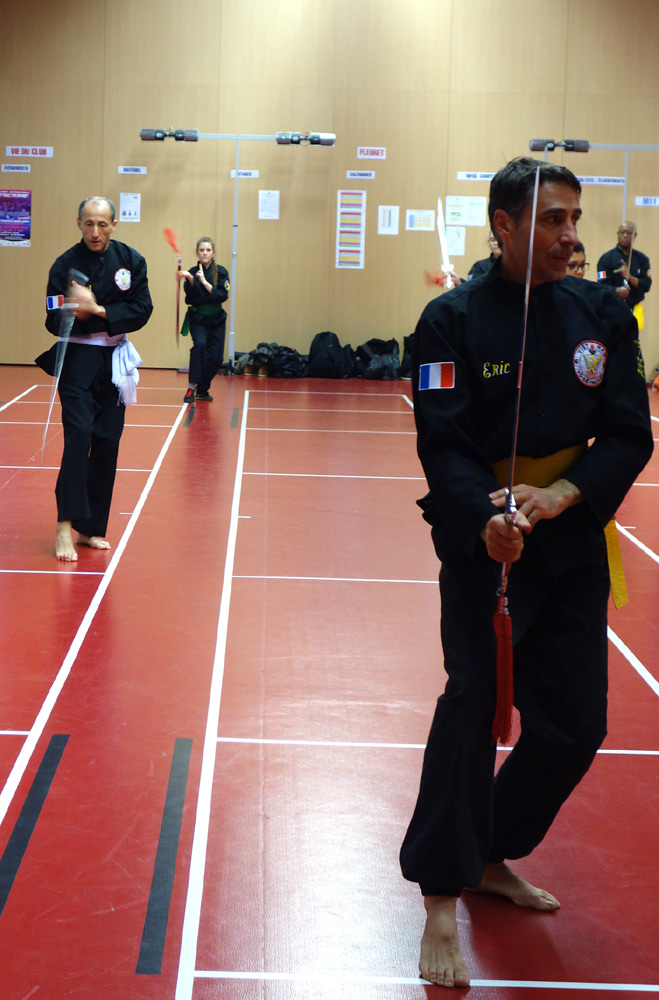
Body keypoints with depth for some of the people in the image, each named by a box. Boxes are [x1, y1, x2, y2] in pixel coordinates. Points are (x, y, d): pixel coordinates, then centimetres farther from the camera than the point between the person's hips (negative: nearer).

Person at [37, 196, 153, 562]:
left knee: (107, 443, 6)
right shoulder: (66, 265, -7)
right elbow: (54, 321, -8)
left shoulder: (130, 260, -1)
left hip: (114, 360, 3)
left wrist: (98, 310, -17)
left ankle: (90, 527, 16)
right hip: (78, 357, -3)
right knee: (79, 434, -18)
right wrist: (76, 311, -30)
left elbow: (142, 310, -6)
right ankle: (66, 526, -16)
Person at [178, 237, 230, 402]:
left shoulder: (221, 272, -2)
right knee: (200, 344, -29)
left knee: (215, 357, -2)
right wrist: (189, 280, -34)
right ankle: (192, 388, -24)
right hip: (197, 319, -2)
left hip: (216, 320, 2)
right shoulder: (193, 272, -5)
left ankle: (202, 390, 21)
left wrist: (204, 281, -22)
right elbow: (191, 298, -18)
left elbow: (223, 296, -16)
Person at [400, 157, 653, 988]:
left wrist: (559, 497, -19)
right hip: (483, 538, -5)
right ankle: (441, 899, -1)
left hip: (571, 541, 5)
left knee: (572, 723, 10)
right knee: (473, 698, -14)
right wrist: (486, 520, -33)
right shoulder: (455, 319, -10)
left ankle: (490, 857, 33)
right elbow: (443, 443, -15)